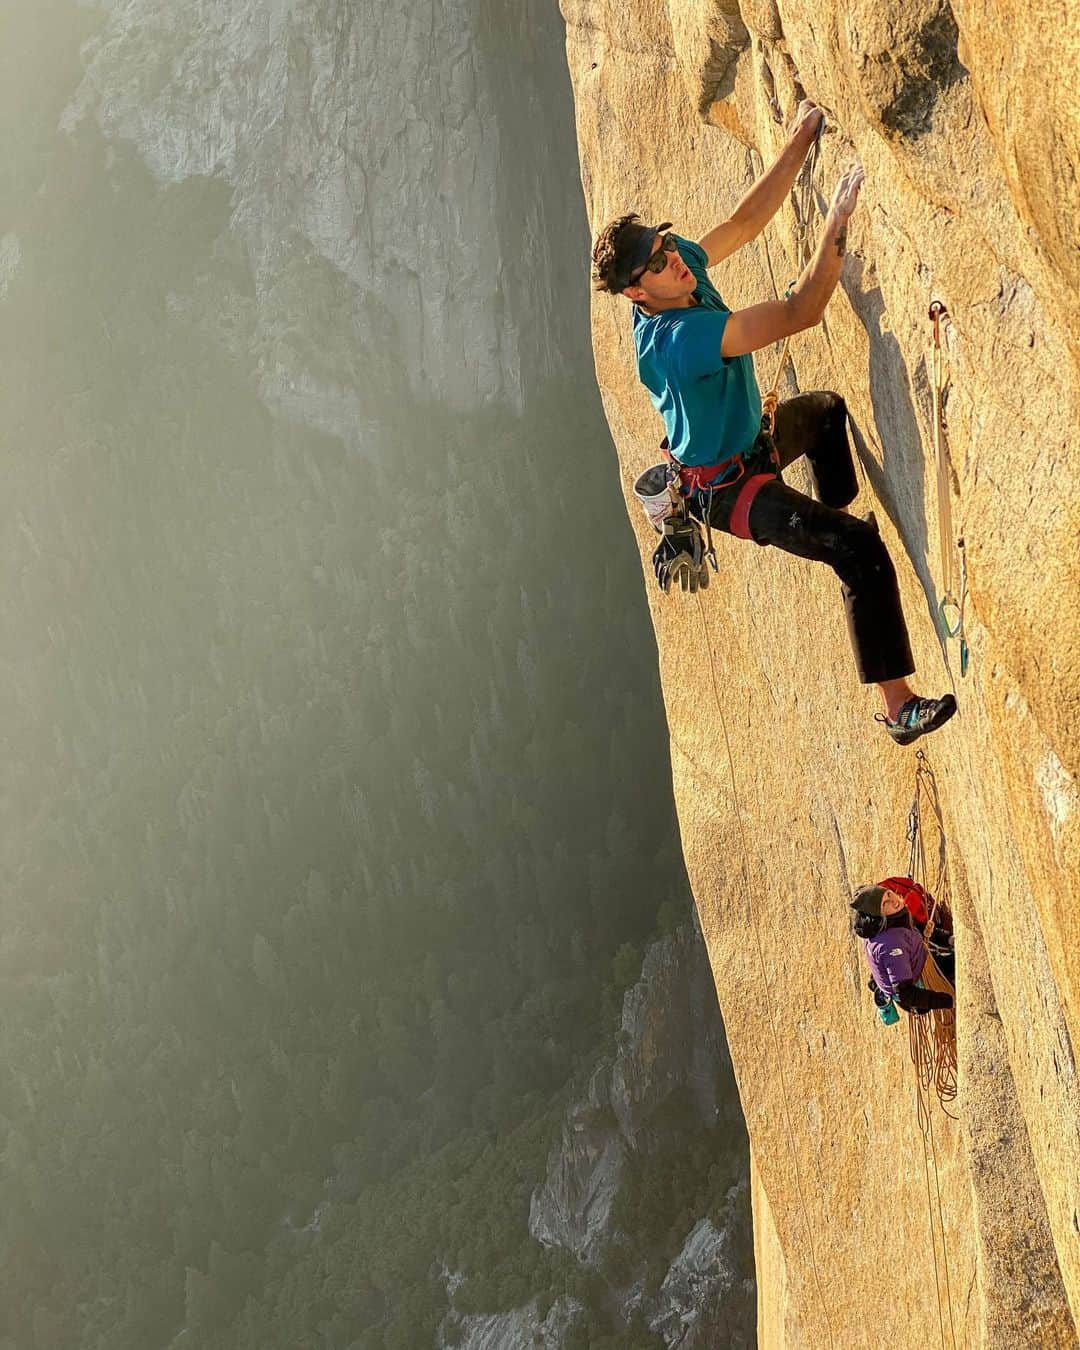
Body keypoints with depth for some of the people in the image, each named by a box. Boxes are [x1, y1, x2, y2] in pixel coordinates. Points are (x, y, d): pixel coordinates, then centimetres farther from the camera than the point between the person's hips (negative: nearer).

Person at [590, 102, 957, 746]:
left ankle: (836, 513, 56)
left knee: (828, 409, 35)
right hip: (728, 487, -10)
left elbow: (747, 221, -3)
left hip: (747, 441, 10)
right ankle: (901, 709, -20)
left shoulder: (686, 265, -12)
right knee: (863, 551, -22)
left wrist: (800, 143, -10)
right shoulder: (682, 337, -38)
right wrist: (839, 221, -39)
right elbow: (801, 313, -40)